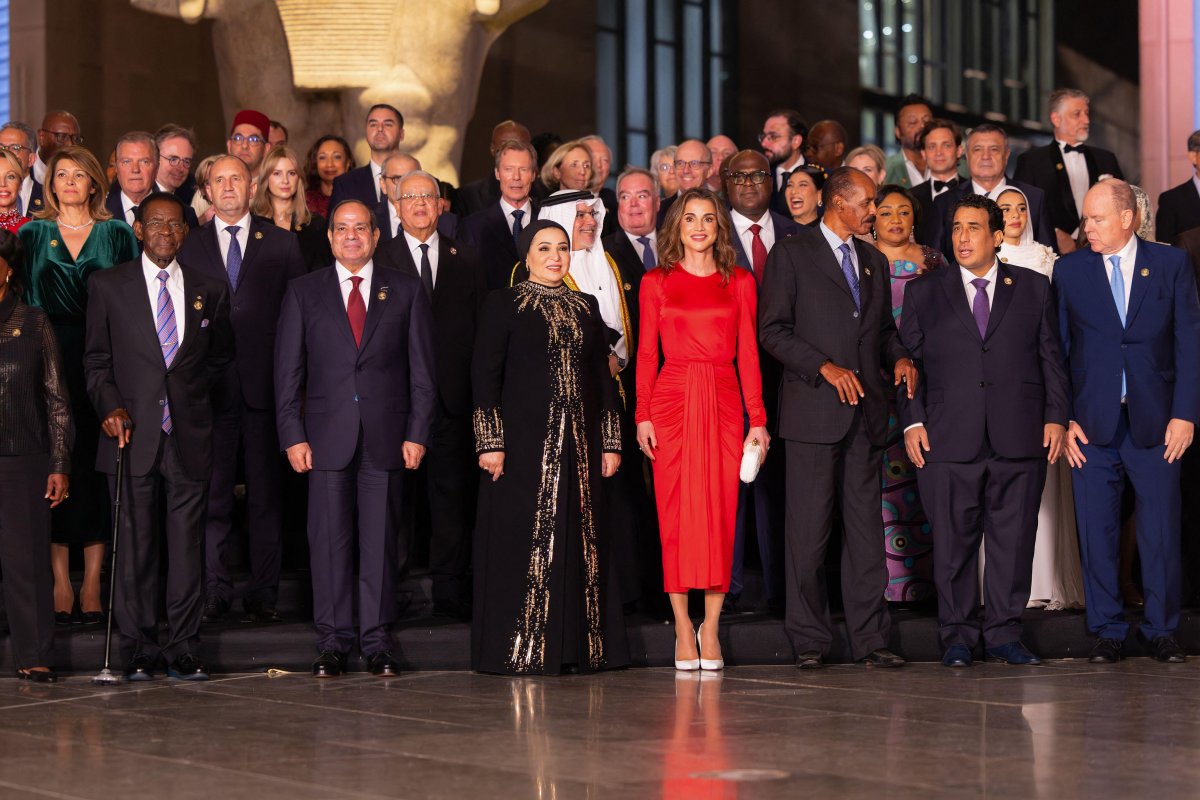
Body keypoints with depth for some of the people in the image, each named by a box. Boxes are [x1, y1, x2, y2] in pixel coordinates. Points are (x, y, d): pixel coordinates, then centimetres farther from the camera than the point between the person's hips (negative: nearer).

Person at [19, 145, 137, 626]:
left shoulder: (117, 235, 8)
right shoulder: (32, 235, 10)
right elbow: (20, 299, 8)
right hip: (48, 363, 1)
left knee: (96, 465, -2)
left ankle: (92, 586, 3)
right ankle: (60, 584, 3)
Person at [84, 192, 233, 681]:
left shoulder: (210, 291, 11)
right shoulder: (108, 286, 6)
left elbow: (220, 357, 23)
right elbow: (96, 360, 8)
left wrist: (190, 393, 10)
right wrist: (111, 405, -7)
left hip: (190, 436, 1)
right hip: (133, 434, -1)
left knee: (187, 544, 0)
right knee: (135, 544, 0)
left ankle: (183, 649, 6)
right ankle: (139, 650, 8)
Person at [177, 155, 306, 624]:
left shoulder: (282, 245, 8)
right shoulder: (188, 248, 9)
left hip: (265, 386, 0)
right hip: (210, 387, 0)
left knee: (266, 493, 3)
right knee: (212, 494, 1)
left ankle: (263, 592, 8)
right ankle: (215, 591, 6)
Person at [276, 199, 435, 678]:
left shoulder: (406, 292, 9)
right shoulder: (304, 293, 9)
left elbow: (421, 369, 7)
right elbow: (288, 371, 6)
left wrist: (417, 434, -2)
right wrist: (293, 436, -3)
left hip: (386, 436, 0)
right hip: (327, 436, 0)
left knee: (380, 540, 2)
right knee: (329, 540, 0)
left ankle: (377, 643, 8)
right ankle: (332, 643, 7)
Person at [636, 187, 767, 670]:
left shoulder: (740, 283, 9)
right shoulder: (656, 282, 7)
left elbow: (748, 354, 7)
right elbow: (647, 354, 4)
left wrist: (758, 419, 1)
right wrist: (643, 415, -5)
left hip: (723, 404, 1)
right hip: (673, 403, -1)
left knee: (720, 514, -2)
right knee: (675, 514, -2)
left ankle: (710, 628, 4)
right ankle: (683, 627, 4)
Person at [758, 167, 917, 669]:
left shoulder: (874, 261, 19)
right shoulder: (792, 255, 0)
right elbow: (773, 331, -6)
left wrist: (899, 358, 3)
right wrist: (825, 367, -15)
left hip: (866, 413, 6)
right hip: (814, 411, -5)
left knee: (867, 527, 5)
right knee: (808, 530, -3)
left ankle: (869, 638, 9)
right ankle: (809, 641, 4)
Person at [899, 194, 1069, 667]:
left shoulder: (1034, 288, 12)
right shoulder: (924, 293, 10)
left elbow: (1051, 358, 11)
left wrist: (1056, 417, 2)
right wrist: (912, 421, -3)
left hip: (1020, 439, 1)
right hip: (949, 441, -1)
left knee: (1012, 541, 3)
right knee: (953, 543, 1)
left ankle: (1003, 636, 12)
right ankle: (958, 639, 10)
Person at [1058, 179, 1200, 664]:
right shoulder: (1069, 270, 7)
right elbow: (1055, 349, 6)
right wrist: (1062, 418, -2)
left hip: (1155, 421, -1)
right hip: (1092, 422, 1)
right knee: (1096, 531, 3)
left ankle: (1161, 630, 13)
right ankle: (1107, 632, 12)